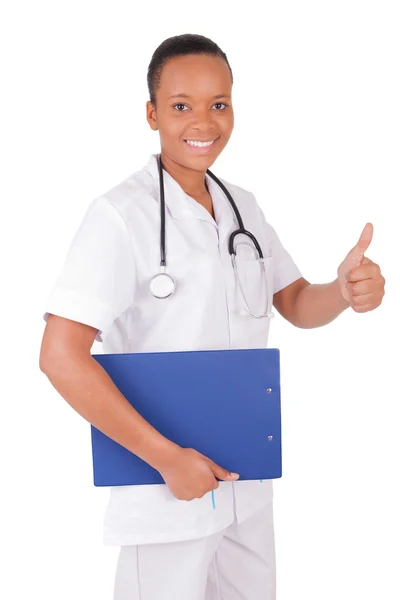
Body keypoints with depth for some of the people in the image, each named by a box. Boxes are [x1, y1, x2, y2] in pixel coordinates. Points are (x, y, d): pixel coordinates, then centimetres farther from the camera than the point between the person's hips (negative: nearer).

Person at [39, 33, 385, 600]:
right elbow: (61, 356, -21)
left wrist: (346, 292, -12)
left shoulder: (244, 207, 4)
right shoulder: (120, 214, -16)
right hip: (166, 490, -6)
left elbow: (296, 305, 11)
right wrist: (167, 458, -20)